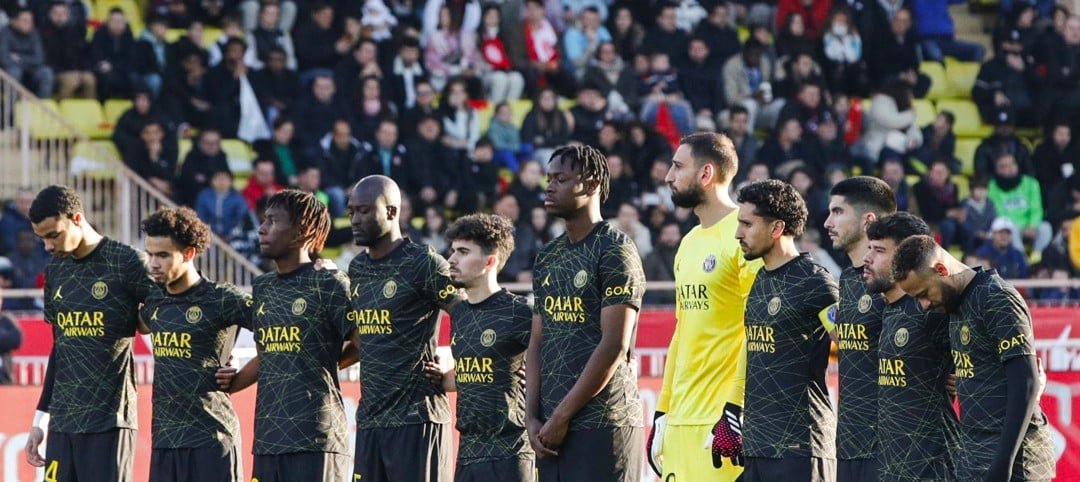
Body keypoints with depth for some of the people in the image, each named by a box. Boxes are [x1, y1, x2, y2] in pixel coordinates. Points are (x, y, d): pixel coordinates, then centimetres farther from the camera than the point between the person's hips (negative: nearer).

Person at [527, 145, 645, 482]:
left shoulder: (614, 251, -7)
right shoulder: (548, 257, 17)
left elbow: (614, 346, -14)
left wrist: (562, 415, -13)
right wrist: (532, 416, 5)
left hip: (602, 426, -7)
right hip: (552, 427, 7)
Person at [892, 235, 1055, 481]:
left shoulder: (997, 300, -14)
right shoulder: (958, 303, 13)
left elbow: (1026, 385, -18)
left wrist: (1004, 462, -21)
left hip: (1010, 452, -9)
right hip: (973, 455, 9)